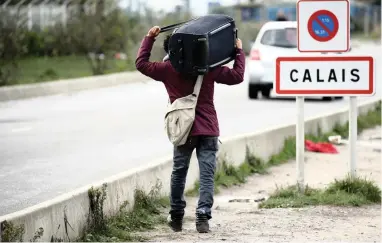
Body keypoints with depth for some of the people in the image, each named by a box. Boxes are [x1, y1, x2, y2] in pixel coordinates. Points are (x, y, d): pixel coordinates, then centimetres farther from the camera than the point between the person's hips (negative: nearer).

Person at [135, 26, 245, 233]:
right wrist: (239, 52, 15)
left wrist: (149, 38, 16)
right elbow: (237, 76, 4)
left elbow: (141, 63, 12)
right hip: (209, 130, 0)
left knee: (179, 173, 15)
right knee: (206, 175, -2)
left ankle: (176, 217, 20)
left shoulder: (167, 69, 1)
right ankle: (203, 216, -13)